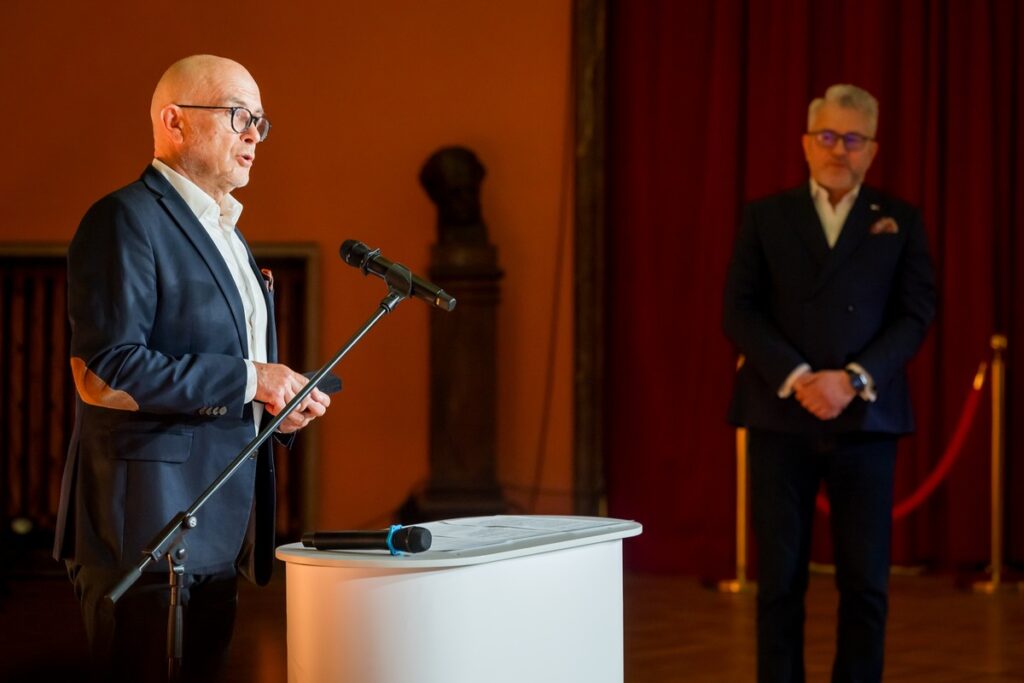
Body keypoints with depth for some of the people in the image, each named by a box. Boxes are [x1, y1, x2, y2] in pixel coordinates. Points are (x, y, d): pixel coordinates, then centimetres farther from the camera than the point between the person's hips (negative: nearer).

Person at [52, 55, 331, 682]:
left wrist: (281, 404, 7)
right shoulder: (125, 219, -9)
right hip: (148, 531, -9)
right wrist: (247, 379, -18)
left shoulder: (229, 236, 21)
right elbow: (104, 371, -20)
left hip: (216, 536, 9)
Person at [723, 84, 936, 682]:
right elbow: (740, 311, 1)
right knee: (781, 577, 2)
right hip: (780, 418, 0)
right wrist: (796, 378, -13)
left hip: (866, 418, 0)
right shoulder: (766, 217, 9)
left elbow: (916, 315, 1)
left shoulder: (900, 222, 10)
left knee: (866, 582, 0)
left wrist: (853, 378, -13)